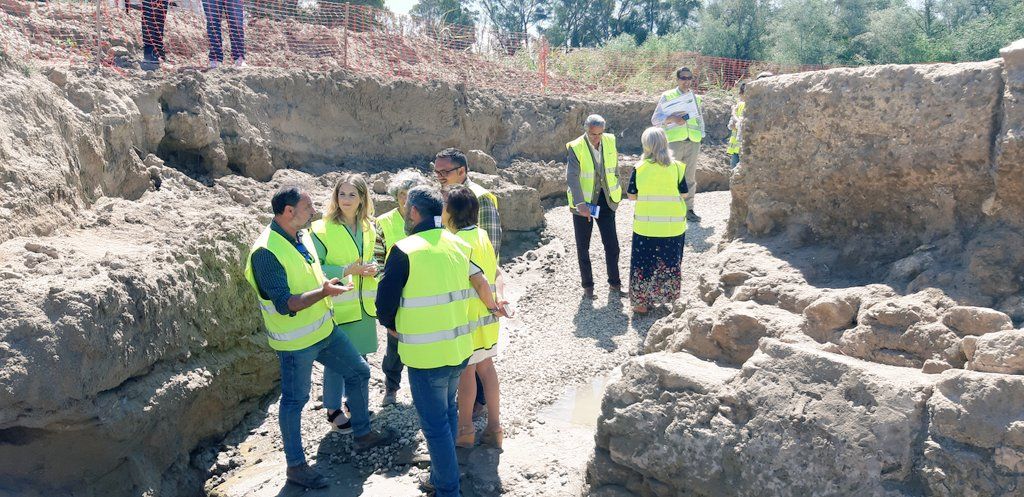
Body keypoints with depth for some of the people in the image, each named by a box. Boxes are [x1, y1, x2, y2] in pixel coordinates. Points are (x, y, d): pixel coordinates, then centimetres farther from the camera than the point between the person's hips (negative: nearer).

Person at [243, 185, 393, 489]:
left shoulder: (302, 236, 2)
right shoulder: (266, 252, -25)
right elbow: (284, 304, -29)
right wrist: (323, 292, -37)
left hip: (324, 330, 9)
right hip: (295, 341, -9)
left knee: (358, 372, 16)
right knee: (295, 400, 5)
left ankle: (363, 434, 33)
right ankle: (296, 465, 22)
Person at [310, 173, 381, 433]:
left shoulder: (368, 228, 8)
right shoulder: (322, 229, -12)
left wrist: (372, 269, -2)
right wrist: (345, 270, -23)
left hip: (364, 306, 6)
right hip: (337, 307, -6)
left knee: (358, 356, 16)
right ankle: (333, 410, 19)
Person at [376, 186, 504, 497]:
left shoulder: (404, 250, -17)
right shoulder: (458, 244, 0)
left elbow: (385, 303, -12)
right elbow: (481, 282, 10)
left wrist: (391, 326, 8)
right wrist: (492, 307, 29)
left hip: (426, 354, -7)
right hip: (460, 348, 7)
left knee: (434, 422, 7)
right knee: (448, 411, 24)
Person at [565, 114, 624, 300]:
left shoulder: (610, 141, -4)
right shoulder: (575, 148, -17)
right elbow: (572, 178, -25)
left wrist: (616, 191, 14)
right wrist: (581, 204, -35)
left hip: (606, 201, 3)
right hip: (583, 203, -3)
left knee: (612, 245, 5)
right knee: (583, 247, 8)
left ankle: (614, 282, 22)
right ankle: (587, 285, 23)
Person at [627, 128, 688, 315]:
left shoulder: (639, 168, -8)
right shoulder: (677, 167, -6)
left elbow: (632, 196, -1)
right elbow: (684, 193, 2)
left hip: (646, 225, -1)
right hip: (673, 225, 1)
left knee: (644, 264, 11)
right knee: (669, 263, 17)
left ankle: (641, 302, 17)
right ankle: (667, 298, 29)